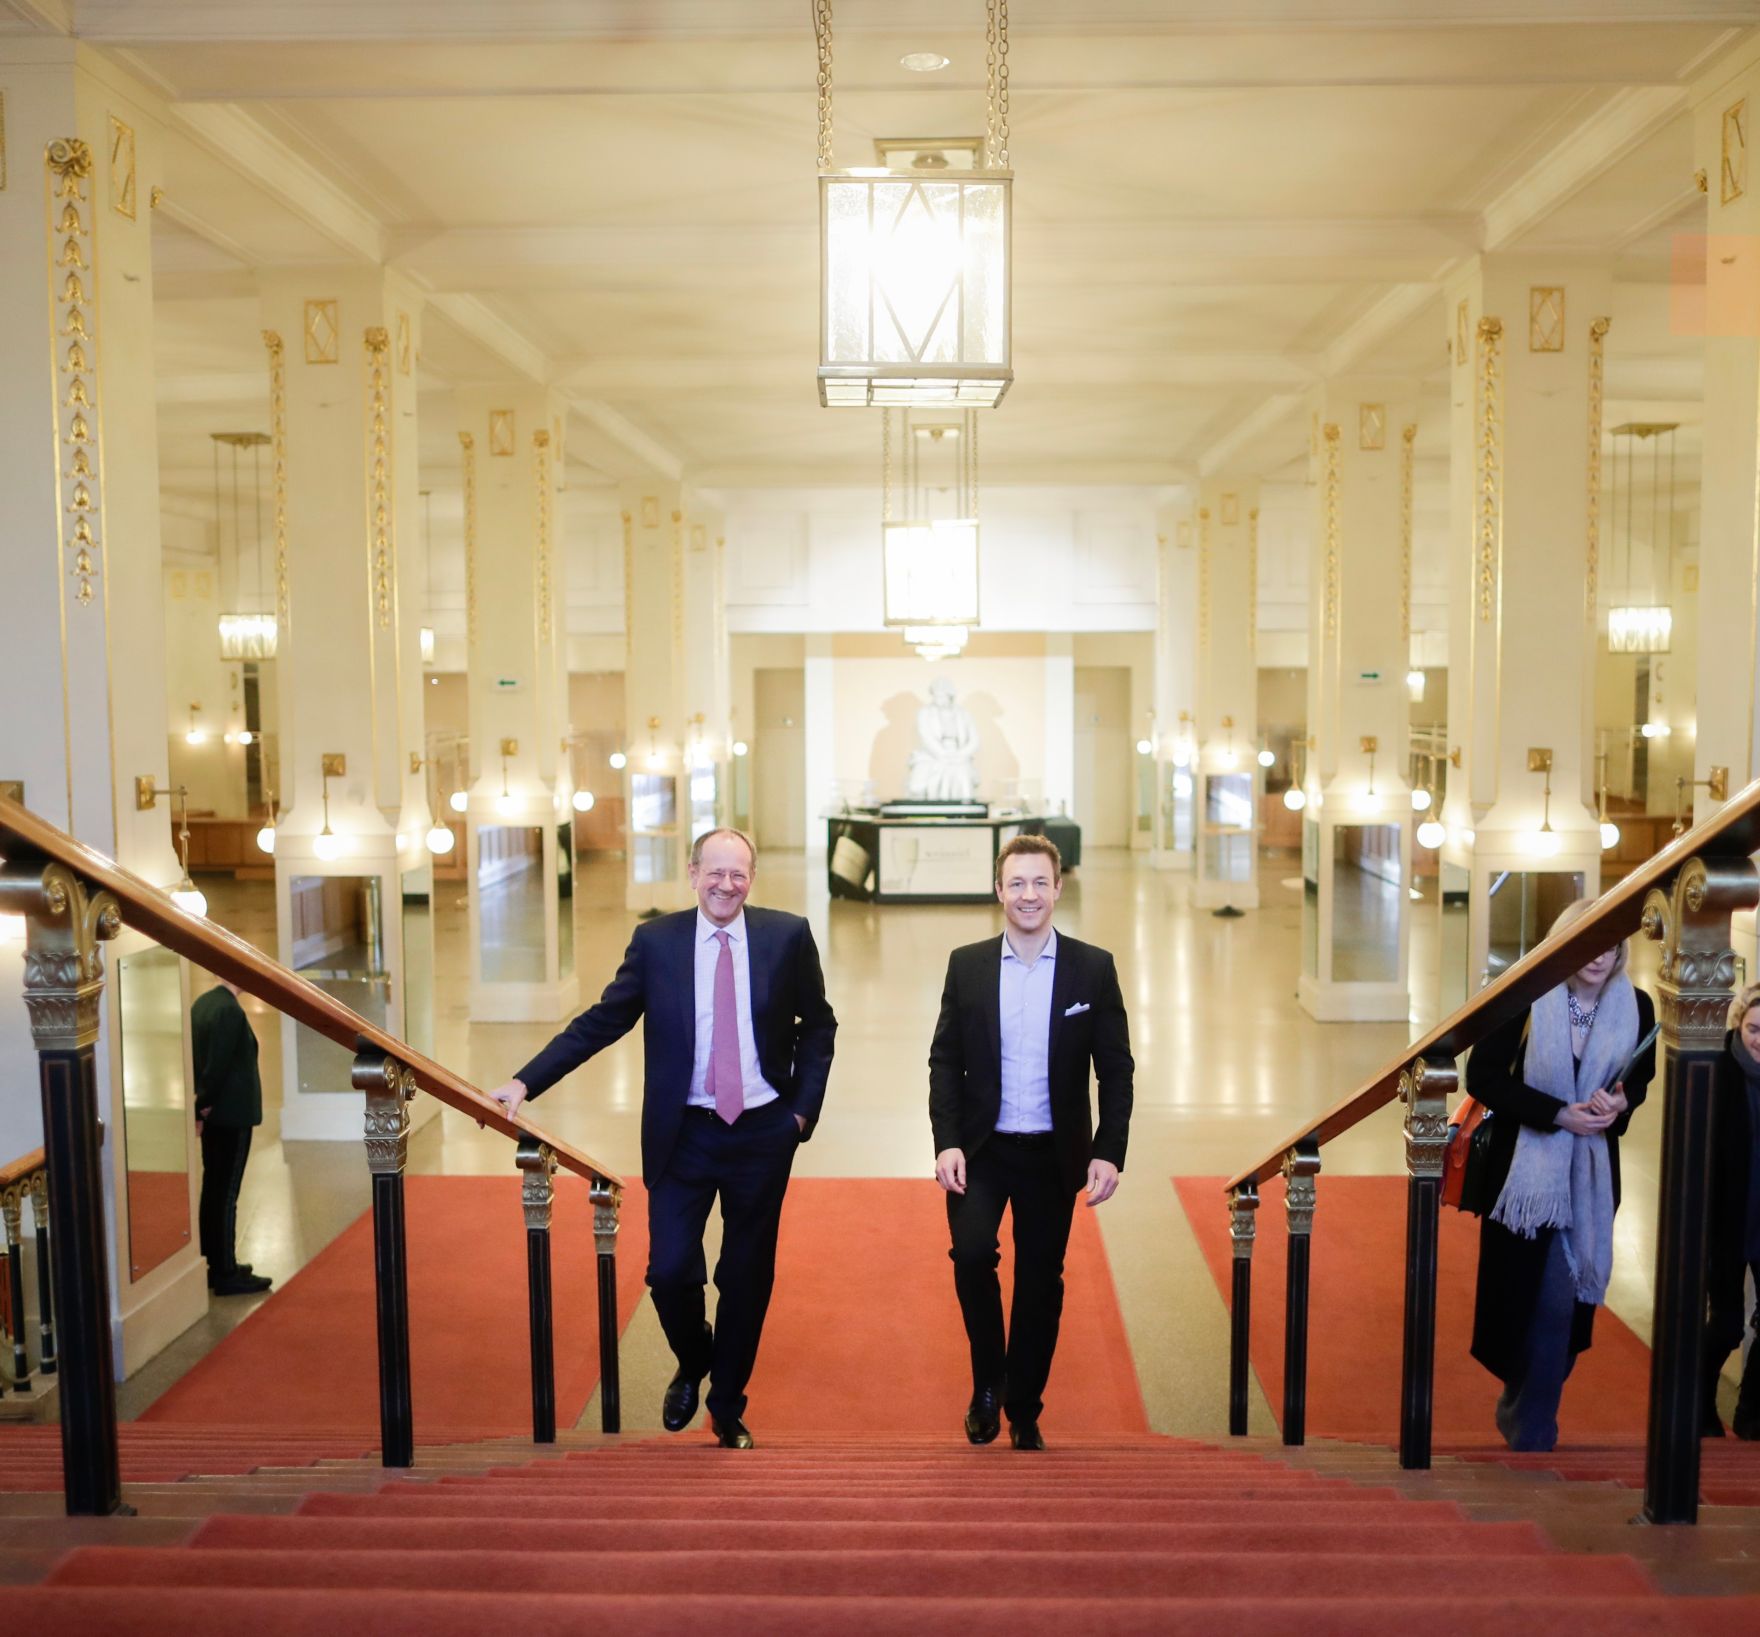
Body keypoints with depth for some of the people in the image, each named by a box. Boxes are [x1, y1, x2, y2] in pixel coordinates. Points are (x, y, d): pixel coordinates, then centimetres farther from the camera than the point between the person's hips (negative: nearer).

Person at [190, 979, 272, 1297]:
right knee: (227, 1194, -3)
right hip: (232, 1115, -9)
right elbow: (219, 1066, -22)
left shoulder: (202, 1003, 8)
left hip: (212, 1114, 9)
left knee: (212, 1190, 15)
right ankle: (226, 1274, 4)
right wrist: (203, 1108, -11)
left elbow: (198, 1058, 11)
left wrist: (202, 1107, 12)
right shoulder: (230, 1010, -20)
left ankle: (213, 1263, 24)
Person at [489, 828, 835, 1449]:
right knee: (670, 1270, -3)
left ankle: (728, 1409, 32)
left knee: (747, 1278, 11)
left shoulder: (788, 935, -3)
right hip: (683, 1135, 0)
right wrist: (525, 1082, -11)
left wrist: (804, 1106, -3)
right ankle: (693, 1366, 32)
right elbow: (601, 1021, -3)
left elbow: (817, 1025, 6)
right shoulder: (655, 941, -3)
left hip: (763, 1134, 0)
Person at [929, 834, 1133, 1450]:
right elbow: (945, 1060, 1)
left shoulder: (1093, 969, -1)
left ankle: (1024, 1408, 27)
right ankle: (987, 1381, 6)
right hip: (980, 1147, 0)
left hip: (1054, 1153, 0)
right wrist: (946, 1142, -10)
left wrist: (1109, 1152, -9)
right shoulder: (967, 965, 1)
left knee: (1040, 1281, 7)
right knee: (971, 1251, -19)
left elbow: (1115, 1069, 0)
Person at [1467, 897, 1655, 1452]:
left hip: (1593, 1174, 3)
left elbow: (1639, 1078, 12)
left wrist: (1621, 1104, -11)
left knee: (1568, 1299, 8)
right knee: (1550, 1300, -1)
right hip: (1526, 1169, -3)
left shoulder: (1635, 1007, -3)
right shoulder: (1527, 998, -13)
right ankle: (1531, 1433, 18)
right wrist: (1558, 1114, -21)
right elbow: (1482, 1077, -13)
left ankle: (1523, 1417, 27)